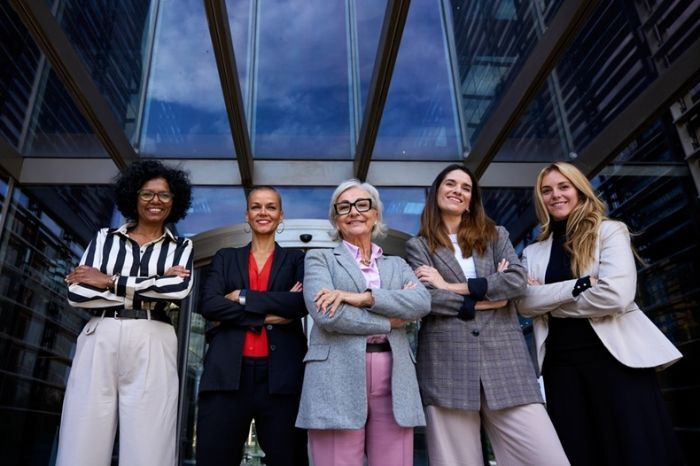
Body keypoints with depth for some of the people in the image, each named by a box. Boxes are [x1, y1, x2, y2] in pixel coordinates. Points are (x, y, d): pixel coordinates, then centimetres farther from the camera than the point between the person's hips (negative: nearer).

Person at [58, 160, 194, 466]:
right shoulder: (105, 238, 13)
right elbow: (76, 293, 0)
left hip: (152, 347, -1)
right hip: (100, 341, 1)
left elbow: (180, 288, -10)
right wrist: (153, 285, -7)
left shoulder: (182, 247, 11)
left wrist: (110, 281, -5)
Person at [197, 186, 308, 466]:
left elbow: (304, 301, -8)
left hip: (281, 376, 0)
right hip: (227, 374, 1)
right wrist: (268, 315, -10)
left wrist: (243, 298, -7)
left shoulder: (295, 259, 12)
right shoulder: (225, 257, 15)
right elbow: (208, 305, -2)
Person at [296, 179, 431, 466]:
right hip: (337, 379, -3)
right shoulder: (320, 258, 10)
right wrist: (391, 320, -4)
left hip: (393, 380, 3)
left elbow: (422, 302, -1)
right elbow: (326, 314, -8)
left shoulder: (397, 265, 20)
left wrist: (362, 297, -13)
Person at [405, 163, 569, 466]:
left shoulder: (496, 235, 18)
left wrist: (454, 287, -5)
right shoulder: (418, 246, 12)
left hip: (504, 360, 2)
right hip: (447, 367, -2)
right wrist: (486, 298, -3)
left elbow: (518, 280, 0)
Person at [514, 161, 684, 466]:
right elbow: (524, 303, -5)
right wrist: (578, 285, -16)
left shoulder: (610, 231, 1)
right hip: (561, 363, 4)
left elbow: (616, 295, -14)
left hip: (616, 356, -3)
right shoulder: (533, 253, 12)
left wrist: (549, 301, -6)